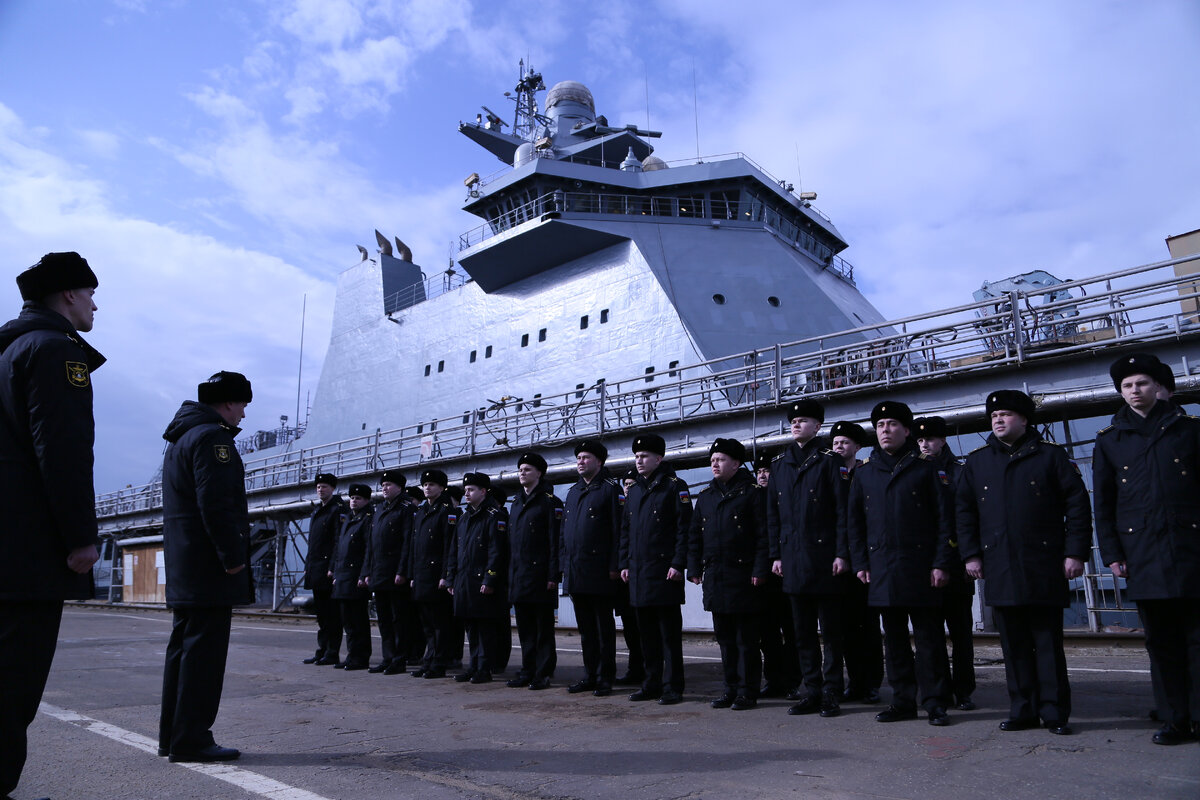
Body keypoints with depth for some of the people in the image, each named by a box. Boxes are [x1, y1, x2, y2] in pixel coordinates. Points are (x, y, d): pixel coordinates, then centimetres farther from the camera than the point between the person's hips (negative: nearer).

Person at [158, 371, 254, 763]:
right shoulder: (212, 436, -12)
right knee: (204, 648, -5)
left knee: (184, 646, 15)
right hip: (208, 567, -10)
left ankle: (172, 736, 22)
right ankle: (191, 740, -1)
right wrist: (232, 557, -20)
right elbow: (215, 503, -22)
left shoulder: (181, 437, 21)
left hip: (183, 568, 10)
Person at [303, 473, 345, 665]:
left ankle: (332, 653, 1)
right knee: (321, 612, 13)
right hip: (316, 570, 9)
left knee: (332, 613, -4)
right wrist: (308, 567, 15)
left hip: (329, 568, -9)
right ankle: (322, 651, 20)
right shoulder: (317, 512, 19)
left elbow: (340, 540, -15)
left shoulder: (338, 509, -8)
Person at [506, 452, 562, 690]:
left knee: (544, 627, 1)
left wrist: (554, 575, -16)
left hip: (540, 576, -7)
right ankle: (528, 671, 20)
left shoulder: (549, 502, -5)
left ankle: (543, 674, 8)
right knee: (524, 627, 11)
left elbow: (555, 541, -11)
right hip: (518, 578, 7)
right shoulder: (515, 503, 16)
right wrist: (509, 576, 13)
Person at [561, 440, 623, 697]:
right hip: (575, 572, 7)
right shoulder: (572, 492, 16)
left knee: (604, 627, 3)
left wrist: (614, 567, -14)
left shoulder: (610, 489, -4)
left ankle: (605, 678, 11)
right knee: (585, 627, 13)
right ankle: (590, 675, 22)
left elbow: (618, 530, -9)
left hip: (599, 572, -6)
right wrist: (563, 564, 12)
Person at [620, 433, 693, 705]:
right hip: (638, 575, 7)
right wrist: (625, 564, 11)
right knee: (647, 633, 12)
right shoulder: (633, 491, 16)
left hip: (664, 572, -6)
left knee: (670, 633, 0)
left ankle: (673, 687, 8)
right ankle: (652, 684, 22)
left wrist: (678, 564, -15)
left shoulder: (675, 487, -4)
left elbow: (684, 528, -9)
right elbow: (625, 530, 19)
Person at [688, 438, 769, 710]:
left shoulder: (754, 492, -4)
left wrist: (760, 570, -14)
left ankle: (748, 692, 12)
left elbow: (764, 534, -8)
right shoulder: (705, 496, 14)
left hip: (743, 578, -6)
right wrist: (694, 569, 7)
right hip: (714, 579, 6)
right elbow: (694, 535, 15)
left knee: (746, 639, 2)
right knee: (725, 638, 13)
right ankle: (731, 690, 23)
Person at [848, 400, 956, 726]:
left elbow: (944, 517, -1)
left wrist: (941, 563, -8)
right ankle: (903, 701, 19)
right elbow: (854, 521, 12)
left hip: (920, 566, -3)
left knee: (929, 637, 2)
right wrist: (860, 562, 5)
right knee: (893, 638, 9)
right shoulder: (864, 472, 11)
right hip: (882, 568, 3)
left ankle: (935, 703, 12)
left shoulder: (925, 468, 2)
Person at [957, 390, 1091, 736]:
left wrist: (1075, 552, -5)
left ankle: (1055, 713, 12)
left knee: (1048, 640, 3)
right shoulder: (976, 461, 11)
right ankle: (1023, 711, 16)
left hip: (1044, 565, -2)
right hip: (999, 569, 3)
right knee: (1013, 644, 7)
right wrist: (971, 554, 4)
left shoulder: (1051, 455, 4)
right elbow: (965, 511, 11)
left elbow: (1077, 503, 1)